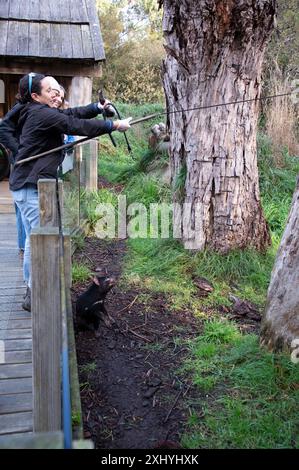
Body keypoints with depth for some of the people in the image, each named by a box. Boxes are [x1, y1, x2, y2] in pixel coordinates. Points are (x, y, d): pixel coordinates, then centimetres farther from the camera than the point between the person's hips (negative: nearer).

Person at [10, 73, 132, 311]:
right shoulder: (41, 114, -14)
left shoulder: (39, 112, 15)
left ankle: (32, 290, 25)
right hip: (33, 186, -10)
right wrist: (114, 125, -15)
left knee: (34, 239, 15)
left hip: (25, 186, 10)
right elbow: (76, 125, -19)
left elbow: (71, 113, 12)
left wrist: (97, 107, -1)